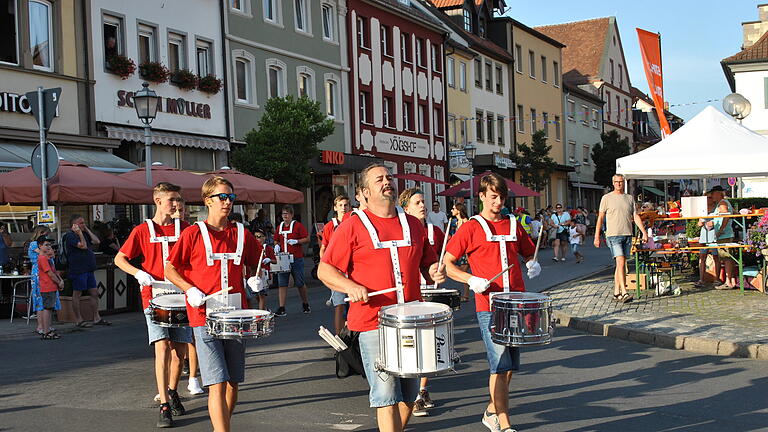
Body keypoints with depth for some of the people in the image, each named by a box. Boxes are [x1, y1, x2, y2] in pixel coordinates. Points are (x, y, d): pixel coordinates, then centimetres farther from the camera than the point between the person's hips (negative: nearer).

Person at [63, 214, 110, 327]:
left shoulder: (84, 233, 17)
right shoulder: (70, 236, -10)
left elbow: (96, 241, 8)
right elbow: (83, 246, -21)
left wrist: (87, 230, 8)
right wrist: (79, 233, -19)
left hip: (89, 270, 9)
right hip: (77, 270, -9)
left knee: (94, 293, 9)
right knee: (77, 293, 0)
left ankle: (97, 318, 15)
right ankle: (78, 320, 5)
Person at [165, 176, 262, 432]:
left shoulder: (241, 234, 10)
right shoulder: (193, 233, -1)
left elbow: (256, 263, 23)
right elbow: (170, 269, 3)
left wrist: (256, 277, 2)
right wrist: (190, 290, -11)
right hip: (205, 316, -4)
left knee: (233, 383, 11)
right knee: (217, 384, -12)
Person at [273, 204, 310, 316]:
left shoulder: (298, 225, -3)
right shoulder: (279, 227, 12)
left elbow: (307, 239, -5)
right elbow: (276, 241, 23)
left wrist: (296, 241, -18)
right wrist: (277, 246, 2)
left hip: (296, 259, -4)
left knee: (300, 284, 6)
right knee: (282, 284, -2)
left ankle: (306, 305, 24)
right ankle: (281, 309, -2)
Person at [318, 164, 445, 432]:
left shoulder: (413, 224, 13)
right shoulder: (353, 226, -2)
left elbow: (427, 263, 22)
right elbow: (325, 270, -3)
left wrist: (434, 273, -1)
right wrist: (352, 287, -19)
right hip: (373, 322, -5)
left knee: (409, 394, 12)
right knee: (386, 395, -8)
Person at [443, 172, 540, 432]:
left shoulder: (514, 225, 13)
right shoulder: (471, 228, -1)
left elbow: (528, 254, 25)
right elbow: (446, 264, -3)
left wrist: (533, 265, 2)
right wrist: (472, 280, -17)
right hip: (489, 306, -5)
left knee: (510, 365, 11)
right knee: (500, 365, -8)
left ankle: (492, 411, 28)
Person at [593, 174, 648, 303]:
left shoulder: (629, 198, 14)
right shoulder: (606, 198, 2)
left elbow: (636, 217, 12)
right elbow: (600, 218, 3)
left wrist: (644, 232, 3)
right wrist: (597, 236, 0)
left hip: (627, 235, 5)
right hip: (613, 235, -5)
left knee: (621, 264, 8)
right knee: (620, 263, -16)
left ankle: (616, 292, 15)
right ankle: (624, 293, -21)